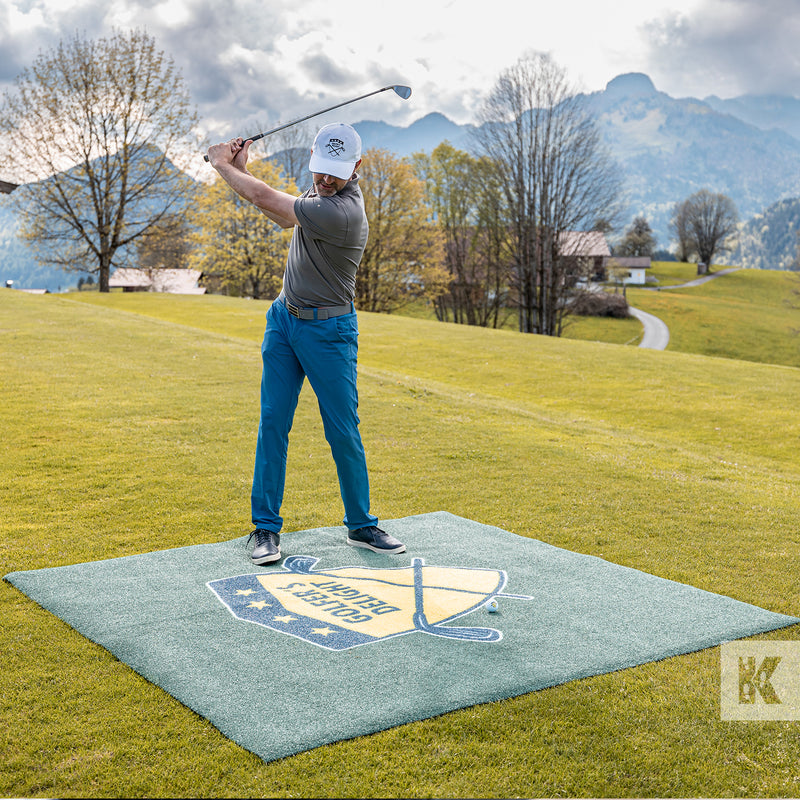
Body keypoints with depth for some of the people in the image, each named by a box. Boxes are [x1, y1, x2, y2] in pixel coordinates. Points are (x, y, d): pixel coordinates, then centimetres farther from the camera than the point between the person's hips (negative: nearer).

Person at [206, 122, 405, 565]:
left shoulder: (342, 211, -26)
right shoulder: (321, 188, 2)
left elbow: (267, 200, -22)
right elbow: (282, 216, 17)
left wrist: (223, 165, -5)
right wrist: (240, 169, 5)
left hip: (328, 332, -7)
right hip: (284, 319, 7)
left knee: (344, 432, 0)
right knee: (272, 423, 2)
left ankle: (361, 525, 16)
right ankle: (266, 528, 8)